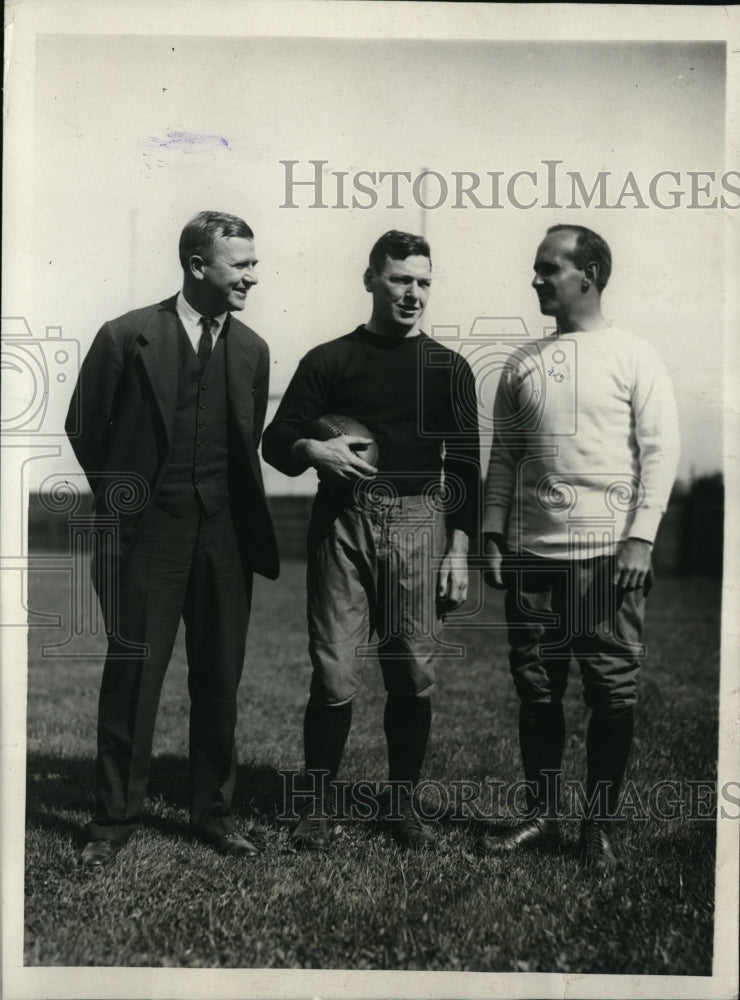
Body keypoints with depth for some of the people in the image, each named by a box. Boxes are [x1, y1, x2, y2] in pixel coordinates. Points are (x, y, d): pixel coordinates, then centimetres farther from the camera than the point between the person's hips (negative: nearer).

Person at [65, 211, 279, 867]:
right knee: (132, 678, 2)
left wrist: (241, 513, 10)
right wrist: (122, 500, 7)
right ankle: (114, 820, 18)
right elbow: (85, 431, 3)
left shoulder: (252, 349, 8)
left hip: (225, 536, 4)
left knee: (219, 681, 9)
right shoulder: (127, 337, -5)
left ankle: (214, 813, 24)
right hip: (148, 536, -3)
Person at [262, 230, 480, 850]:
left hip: (418, 522, 1)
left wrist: (459, 550, 3)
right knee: (334, 675, -3)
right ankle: (319, 804, 11)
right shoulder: (329, 360, 11)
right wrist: (314, 449, -13)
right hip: (343, 520, -1)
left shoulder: (449, 368, 13)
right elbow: (276, 440, 10)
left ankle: (404, 804, 17)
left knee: (414, 675, 1)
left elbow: (466, 466, 11)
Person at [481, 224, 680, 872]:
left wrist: (640, 538, -12)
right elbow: (504, 456, 14)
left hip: (608, 552, -3)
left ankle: (599, 826, 15)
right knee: (537, 690, 8)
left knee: (613, 693, 1)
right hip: (530, 552, 4)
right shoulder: (522, 363, 12)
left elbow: (660, 450, -4)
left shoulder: (633, 357, 0)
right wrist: (493, 533, 6)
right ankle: (541, 818, 21)